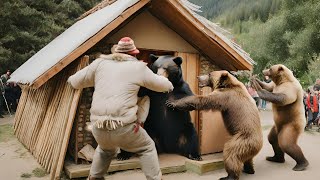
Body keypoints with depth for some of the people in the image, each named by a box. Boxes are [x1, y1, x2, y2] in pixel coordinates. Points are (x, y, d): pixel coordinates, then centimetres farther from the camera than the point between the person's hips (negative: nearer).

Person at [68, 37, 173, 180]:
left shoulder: (100, 63, 9)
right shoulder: (138, 67, 4)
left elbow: (76, 82, 13)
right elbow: (163, 86, 14)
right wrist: (169, 85, 37)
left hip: (98, 128, 4)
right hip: (124, 127, -3)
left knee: (105, 149, 36)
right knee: (147, 148, 22)